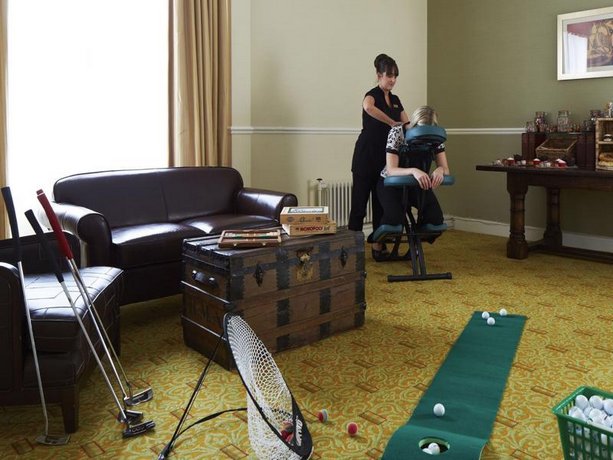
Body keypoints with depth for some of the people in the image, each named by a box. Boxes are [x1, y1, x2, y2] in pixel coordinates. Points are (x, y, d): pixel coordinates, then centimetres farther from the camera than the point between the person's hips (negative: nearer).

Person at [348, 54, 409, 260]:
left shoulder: (395, 100, 14)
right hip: (366, 156, -7)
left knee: (381, 202, 9)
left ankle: (378, 245, 16)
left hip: (385, 158, 7)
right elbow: (368, 107, -37)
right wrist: (392, 123, -33)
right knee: (359, 202, -3)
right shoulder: (372, 95, -10)